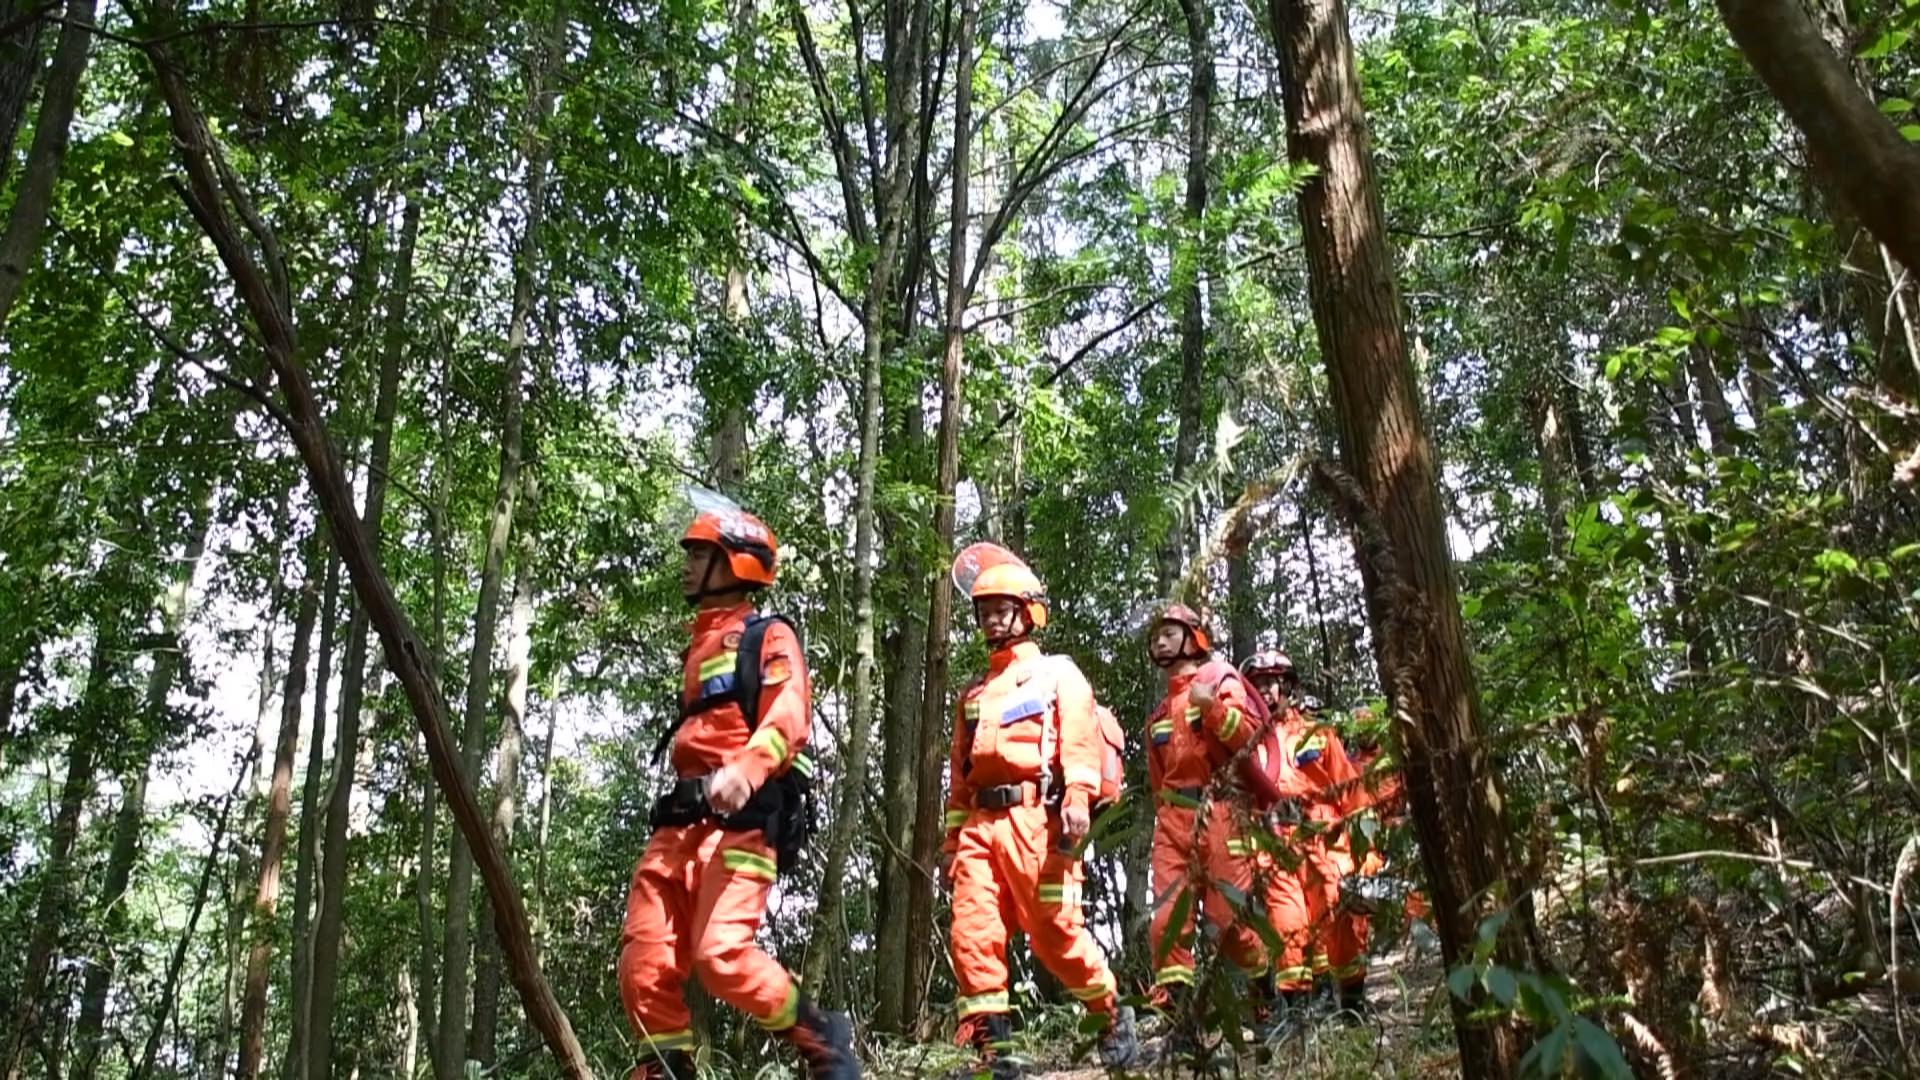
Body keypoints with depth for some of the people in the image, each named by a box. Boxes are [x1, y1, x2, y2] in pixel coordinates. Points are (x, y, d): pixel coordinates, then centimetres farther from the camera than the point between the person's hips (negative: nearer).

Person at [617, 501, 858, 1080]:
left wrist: (745, 771, -32)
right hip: (680, 820, 8)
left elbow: (789, 719, -14)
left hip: (739, 818, -8)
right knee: (645, 960, -3)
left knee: (722, 954, -21)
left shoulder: (770, 637, 3)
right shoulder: (699, 647, 29)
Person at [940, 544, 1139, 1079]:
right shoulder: (974, 692, 27)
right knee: (972, 932, -7)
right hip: (979, 822, 5)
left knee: (1055, 930, -5)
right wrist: (951, 837, 19)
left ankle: (1114, 1017, 17)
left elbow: (1079, 739, -5)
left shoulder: (1057, 673, 10)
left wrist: (1077, 800, -20)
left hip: (1033, 816, -5)